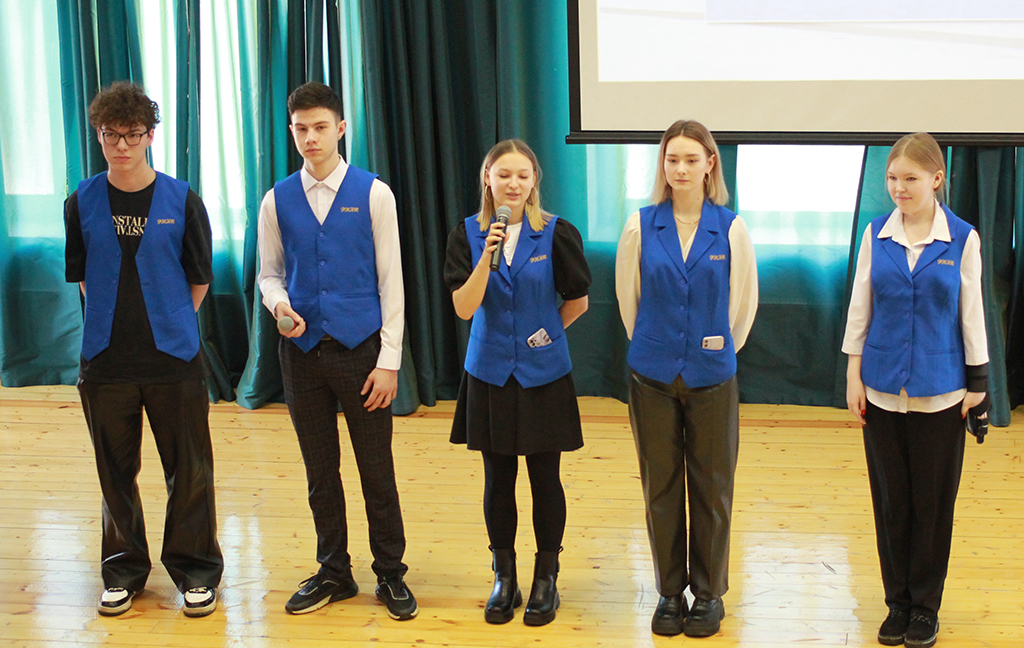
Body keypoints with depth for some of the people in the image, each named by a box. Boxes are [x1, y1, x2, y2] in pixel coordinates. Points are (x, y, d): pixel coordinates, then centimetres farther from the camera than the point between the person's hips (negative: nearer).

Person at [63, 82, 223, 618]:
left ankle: (195, 569, 19)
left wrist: (169, 324, 7)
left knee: (190, 472, 4)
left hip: (174, 358, -1)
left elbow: (200, 278, 7)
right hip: (105, 360, 1)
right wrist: (114, 324, 8)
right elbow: (81, 276, 12)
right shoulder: (81, 202, 2)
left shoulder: (182, 200, -2)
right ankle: (124, 570, 25)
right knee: (116, 473, 10)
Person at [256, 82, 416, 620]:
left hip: (360, 350, -3)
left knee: (377, 470, 3)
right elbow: (269, 273, 13)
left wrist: (389, 360, -7)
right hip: (302, 351, 3)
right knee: (319, 470, 12)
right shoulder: (277, 201, 4)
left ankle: (390, 575, 17)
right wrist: (279, 304, -11)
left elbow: (390, 280, -3)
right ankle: (333, 572, 26)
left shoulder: (373, 194, -3)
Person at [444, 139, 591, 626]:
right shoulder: (469, 234, -1)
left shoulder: (556, 233, -5)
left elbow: (577, 300, 7)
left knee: (545, 478, 5)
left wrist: (548, 330, 6)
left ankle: (546, 580, 20)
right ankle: (505, 580, 22)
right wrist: (488, 255, -20)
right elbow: (464, 307, -11)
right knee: (497, 480, 8)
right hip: (489, 373, 1)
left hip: (543, 374, -1)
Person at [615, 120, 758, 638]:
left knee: (711, 489, 6)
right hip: (653, 376, 1)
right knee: (660, 487, 7)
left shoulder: (730, 229, -4)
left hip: (710, 377, -1)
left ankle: (708, 594, 20)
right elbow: (627, 297, 9)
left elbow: (744, 302, 7)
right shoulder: (641, 226, -2)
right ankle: (669, 592, 21)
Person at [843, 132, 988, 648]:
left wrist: (978, 382, 2)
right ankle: (897, 603, 20)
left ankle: (926, 606, 18)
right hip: (883, 388, 2)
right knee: (890, 499, 8)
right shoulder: (875, 235, 2)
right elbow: (859, 308, 7)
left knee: (933, 502, 5)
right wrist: (854, 374, 4)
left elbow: (971, 313, 2)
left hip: (939, 391, -2)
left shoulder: (962, 239, -3)